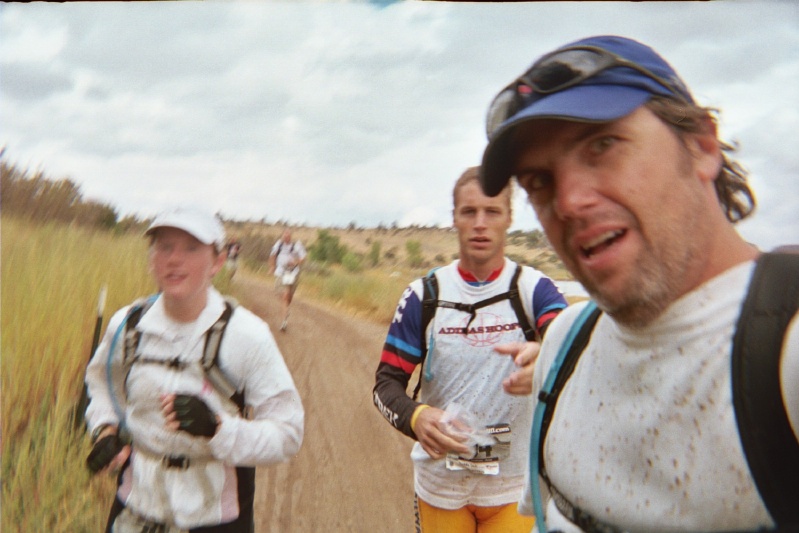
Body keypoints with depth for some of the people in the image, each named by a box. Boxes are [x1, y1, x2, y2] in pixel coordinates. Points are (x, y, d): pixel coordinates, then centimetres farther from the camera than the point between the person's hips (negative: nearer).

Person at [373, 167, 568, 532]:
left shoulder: (534, 289, -7)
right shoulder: (425, 295, -5)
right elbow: (387, 382, -6)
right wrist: (415, 417, -29)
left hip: (514, 486, 0)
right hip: (440, 484, 1)